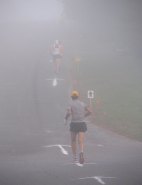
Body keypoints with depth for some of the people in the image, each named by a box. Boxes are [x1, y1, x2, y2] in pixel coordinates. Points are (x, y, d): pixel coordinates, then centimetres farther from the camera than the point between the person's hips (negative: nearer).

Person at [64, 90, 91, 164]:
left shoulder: (71, 104, -5)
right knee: (80, 141, -7)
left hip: (74, 124, -2)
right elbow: (89, 112, 14)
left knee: (73, 141, 18)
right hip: (82, 124, 2)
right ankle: (81, 153, -37)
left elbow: (68, 113, -21)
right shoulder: (82, 103, 8)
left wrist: (66, 119, -1)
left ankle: (75, 157, 20)